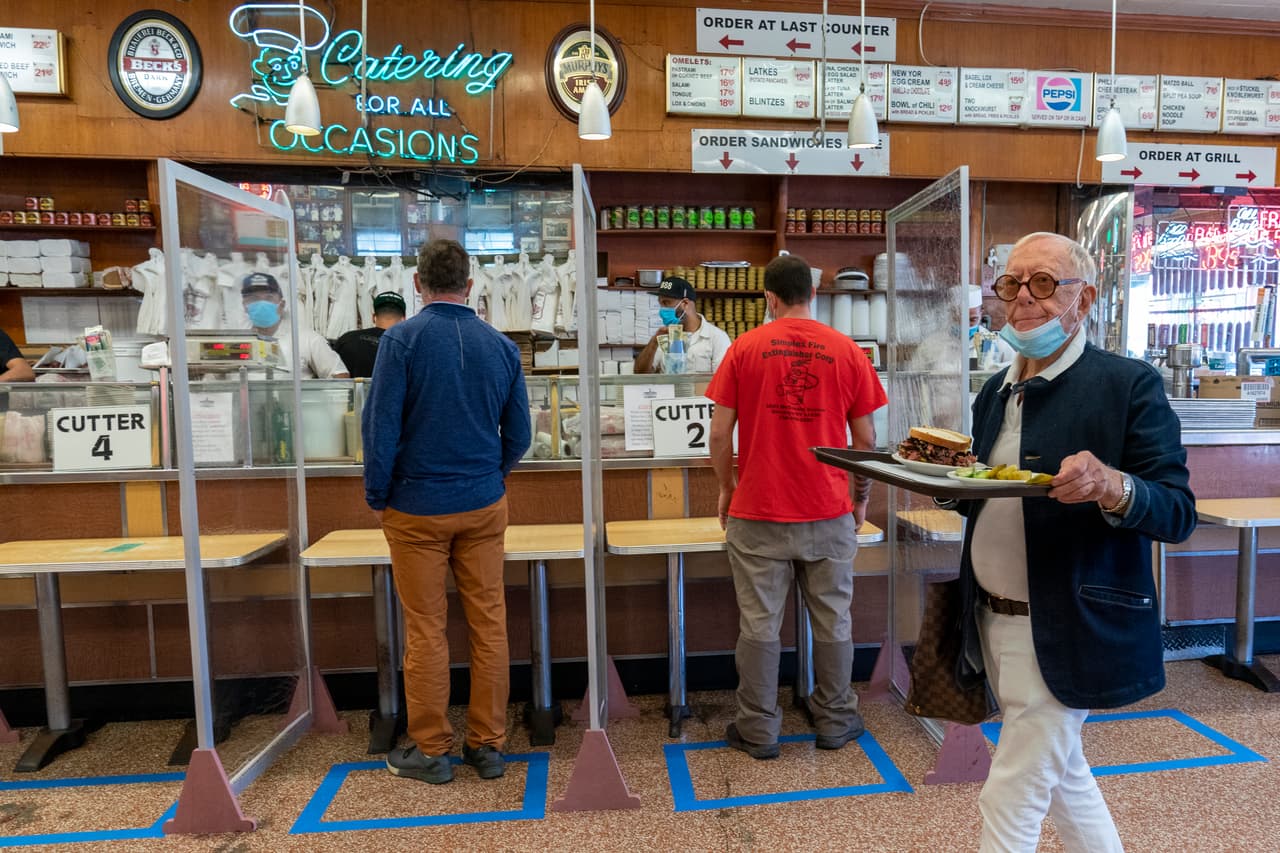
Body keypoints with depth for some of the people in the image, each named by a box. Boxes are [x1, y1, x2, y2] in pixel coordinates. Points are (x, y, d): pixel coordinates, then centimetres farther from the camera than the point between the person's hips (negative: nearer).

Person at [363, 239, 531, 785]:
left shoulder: (402, 339, -9)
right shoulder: (501, 345, 1)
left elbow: (381, 426, -10)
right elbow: (518, 434, 5)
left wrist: (377, 496, 2)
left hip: (418, 508, -3)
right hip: (484, 505, 3)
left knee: (425, 631, 8)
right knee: (489, 624, 10)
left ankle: (431, 750, 22)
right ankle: (488, 745, 23)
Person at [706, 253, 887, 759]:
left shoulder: (745, 348, -2)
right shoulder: (847, 350, 1)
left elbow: (720, 433, -4)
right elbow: (865, 439, 3)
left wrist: (726, 489, 11)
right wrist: (861, 497, 17)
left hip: (758, 513, -1)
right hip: (829, 511, 2)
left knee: (759, 624, 8)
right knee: (833, 620, 15)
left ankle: (758, 730, 20)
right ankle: (835, 722, 30)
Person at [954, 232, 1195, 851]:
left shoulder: (1129, 384, -10)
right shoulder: (995, 392, 9)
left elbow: (1177, 513, -13)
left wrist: (1111, 486, -33)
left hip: (1065, 633, -6)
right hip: (993, 622, 7)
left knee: (1011, 800, 4)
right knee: (1063, 777, 24)